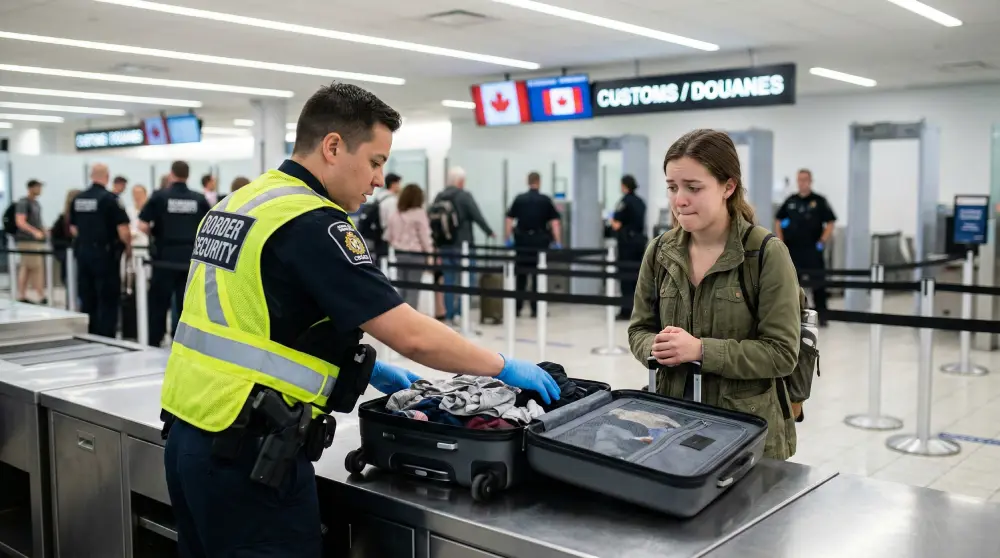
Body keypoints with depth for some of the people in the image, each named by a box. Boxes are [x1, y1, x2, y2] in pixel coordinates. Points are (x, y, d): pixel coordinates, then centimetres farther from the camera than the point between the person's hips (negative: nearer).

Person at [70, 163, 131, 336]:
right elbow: (123, 230, -16)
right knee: (108, 300, 0)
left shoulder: (78, 199, 6)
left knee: (87, 300, 13)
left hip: (82, 252, 6)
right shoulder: (110, 198, -13)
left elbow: (74, 229, 14)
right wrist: (128, 245, 1)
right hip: (105, 254, -6)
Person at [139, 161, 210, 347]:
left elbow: (143, 226, -8)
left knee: (158, 303, 8)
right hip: (191, 257, 2)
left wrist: (155, 234, 12)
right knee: (186, 304, 6)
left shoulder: (159, 196, -4)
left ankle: (154, 343, 11)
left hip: (165, 257, -2)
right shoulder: (200, 199, 2)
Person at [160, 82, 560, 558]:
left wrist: (364, 368, 21)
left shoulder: (237, 205, 11)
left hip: (188, 438, 9)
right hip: (246, 456, -9)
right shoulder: (312, 224, -17)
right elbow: (413, 336, -20)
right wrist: (504, 368, -6)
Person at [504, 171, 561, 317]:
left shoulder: (519, 199, 4)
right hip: (539, 241, -2)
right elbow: (554, 222, -5)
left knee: (521, 275, 11)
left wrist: (509, 238, 6)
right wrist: (557, 242, -4)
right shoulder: (545, 200, 0)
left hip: (522, 241, 2)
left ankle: (517, 308, 12)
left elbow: (509, 219, 2)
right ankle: (535, 308, 5)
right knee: (538, 275, 5)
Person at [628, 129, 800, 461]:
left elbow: (782, 353, -15)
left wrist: (700, 350, -23)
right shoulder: (660, 252, 2)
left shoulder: (767, 254, -12)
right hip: (673, 420, 4)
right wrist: (656, 348, -15)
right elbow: (639, 330, 8)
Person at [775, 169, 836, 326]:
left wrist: (823, 241, -8)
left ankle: (821, 315, 3)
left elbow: (831, 222, -1)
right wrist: (781, 240, 7)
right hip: (792, 248, 4)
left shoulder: (819, 201, -1)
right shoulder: (790, 201, 9)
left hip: (812, 250, -3)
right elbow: (778, 220, 17)